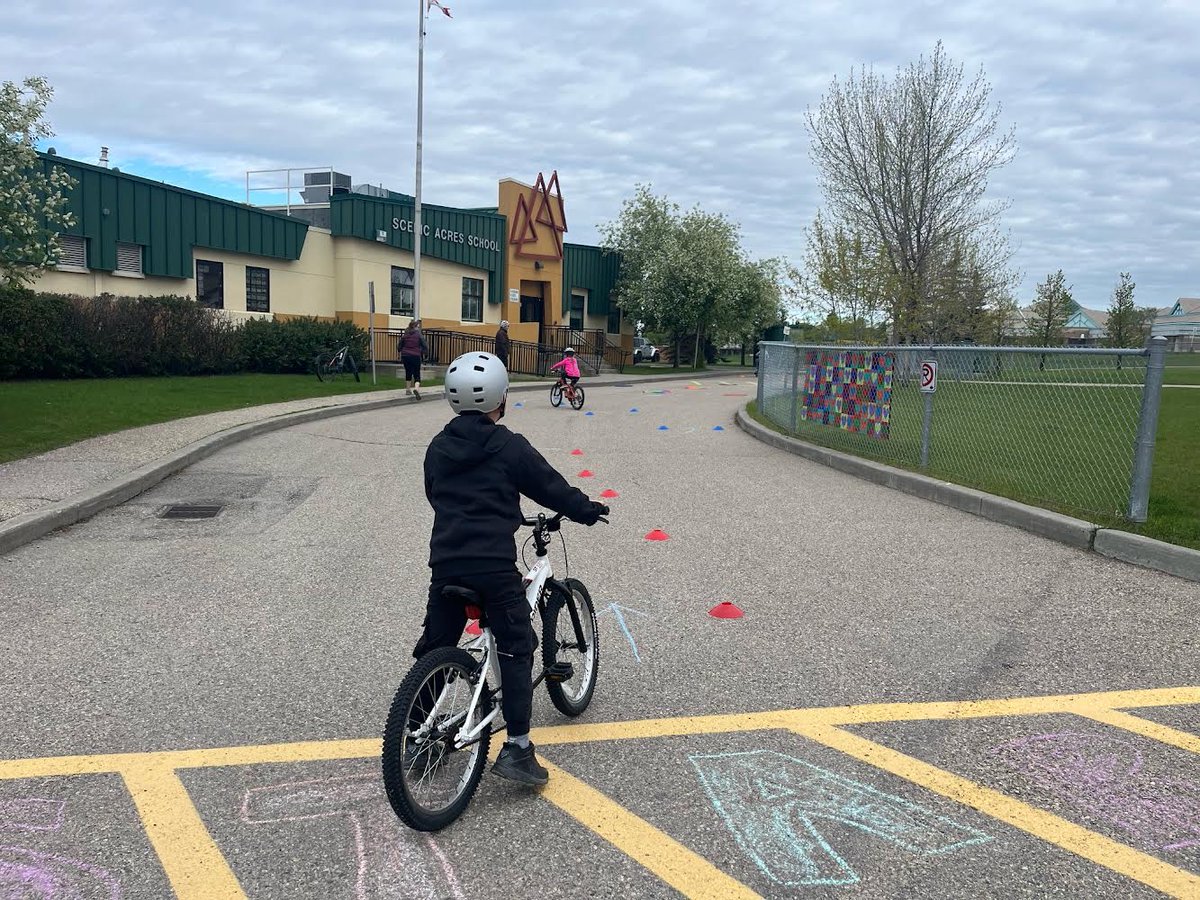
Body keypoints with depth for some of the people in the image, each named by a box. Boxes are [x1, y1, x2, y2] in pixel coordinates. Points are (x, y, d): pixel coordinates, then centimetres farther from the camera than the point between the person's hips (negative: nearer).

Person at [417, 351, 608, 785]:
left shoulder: (438, 448, 10)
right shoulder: (510, 447, -5)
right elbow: (551, 487, 3)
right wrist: (587, 509, 20)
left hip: (445, 562, 5)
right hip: (494, 565, -5)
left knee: (434, 647, 18)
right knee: (516, 649, 5)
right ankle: (517, 748, 3)